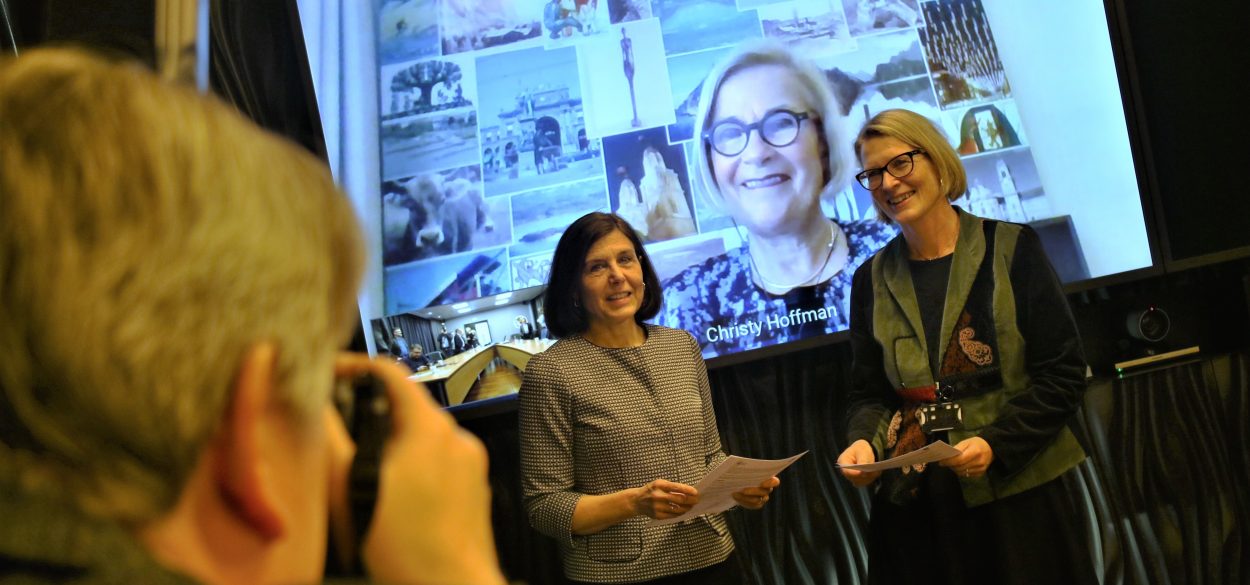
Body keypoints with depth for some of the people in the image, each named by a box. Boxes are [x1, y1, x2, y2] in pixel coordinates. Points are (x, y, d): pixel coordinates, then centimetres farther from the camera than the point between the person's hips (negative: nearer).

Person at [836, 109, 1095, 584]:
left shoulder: (1011, 248, -2)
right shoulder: (873, 279, 7)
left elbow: (1063, 375, -4)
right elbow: (868, 393, 12)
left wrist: (996, 443, -16)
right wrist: (864, 442, -10)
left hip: (1017, 495, -2)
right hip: (915, 505, 2)